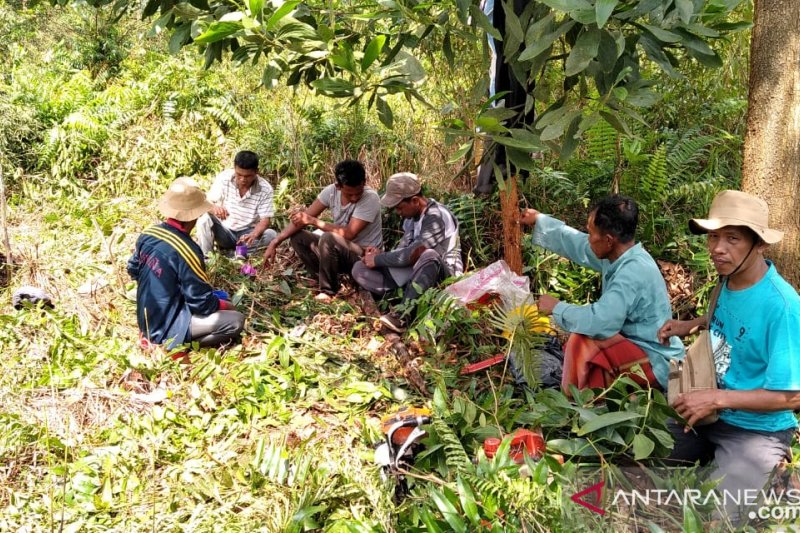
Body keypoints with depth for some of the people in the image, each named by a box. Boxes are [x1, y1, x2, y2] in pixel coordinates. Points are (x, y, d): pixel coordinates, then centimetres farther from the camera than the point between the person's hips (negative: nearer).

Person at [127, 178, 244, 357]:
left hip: (147, 320, 8)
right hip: (166, 328, -8)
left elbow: (133, 270, 14)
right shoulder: (187, 251, -26)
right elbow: (202, 303, -19)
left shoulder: (147, 234, -4)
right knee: (236, 321, -12)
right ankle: (173, 343, -8)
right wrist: (225, 305, 1)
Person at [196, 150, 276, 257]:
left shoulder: (265, 189, -15)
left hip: (247, 233, 0)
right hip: (223, 231, 0)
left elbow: (265, 220, -16)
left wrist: (253, 235, -39)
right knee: (204, 218, -27)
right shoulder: (224, 178, -13)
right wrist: (214, 208, -38)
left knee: (271, 234, -27)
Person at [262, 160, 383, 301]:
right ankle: (325, 281, -5)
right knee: (297, 236, -4)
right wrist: (275, 242, -15)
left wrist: (314, 221, -23)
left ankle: (328, 291, -14)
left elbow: (349, 233, -29)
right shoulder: (331, 191, -8)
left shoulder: (370, 198, -24)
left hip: (365, 255, -6)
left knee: (329, 238, -33)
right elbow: (302, 217, -7)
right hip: (340, 252, 7)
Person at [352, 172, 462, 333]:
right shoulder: (412, 214, 4)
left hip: (443, 275, -8)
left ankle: (403, 315, -37)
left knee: (429, 255, -43)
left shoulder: (436, 217, -23)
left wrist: (378, 259, -17)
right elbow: (404, 249, 8)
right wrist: (381, 255, -10)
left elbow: (412, 255, -29)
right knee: (360, 269, -5)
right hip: (414, 272, 8)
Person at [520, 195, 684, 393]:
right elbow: (576, 244, 15)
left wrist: (557, 308, -18)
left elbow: (599, 322, -35)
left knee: (582, 342, -23)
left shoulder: (633, 272, -29)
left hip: (654, 363, -10)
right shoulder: (619, 255, -1)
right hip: (636, 347, 10)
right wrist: (539, 219, 26)